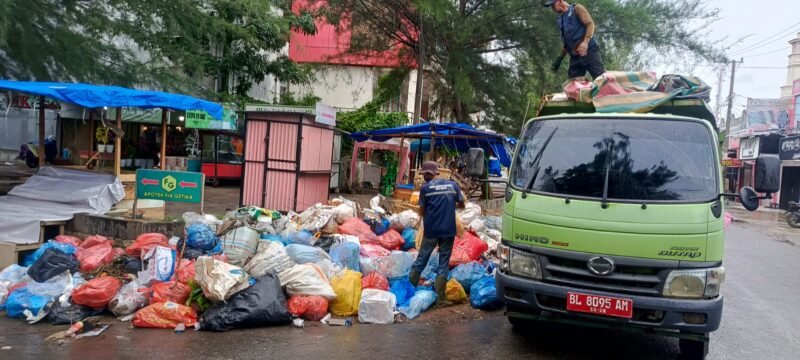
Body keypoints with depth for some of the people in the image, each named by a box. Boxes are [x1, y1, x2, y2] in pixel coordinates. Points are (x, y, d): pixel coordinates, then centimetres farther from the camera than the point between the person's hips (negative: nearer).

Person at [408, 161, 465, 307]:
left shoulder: (425, 188, -4)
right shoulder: (453, 185, 4)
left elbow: (422, 210, 0)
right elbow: (462, 205, 12)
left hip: (431, 230, -1)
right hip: (448, 230, 2)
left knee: (421, 260, 12)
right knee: (443, 264, 6)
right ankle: (441, 299, 5)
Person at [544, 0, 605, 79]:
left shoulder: (577, 9, 7)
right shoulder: (561, 20, 23)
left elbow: (590, 23, -6)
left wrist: (585, 42, -22)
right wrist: (560, 58, 18)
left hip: (589, 50, -6)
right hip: (575, 56, 6)